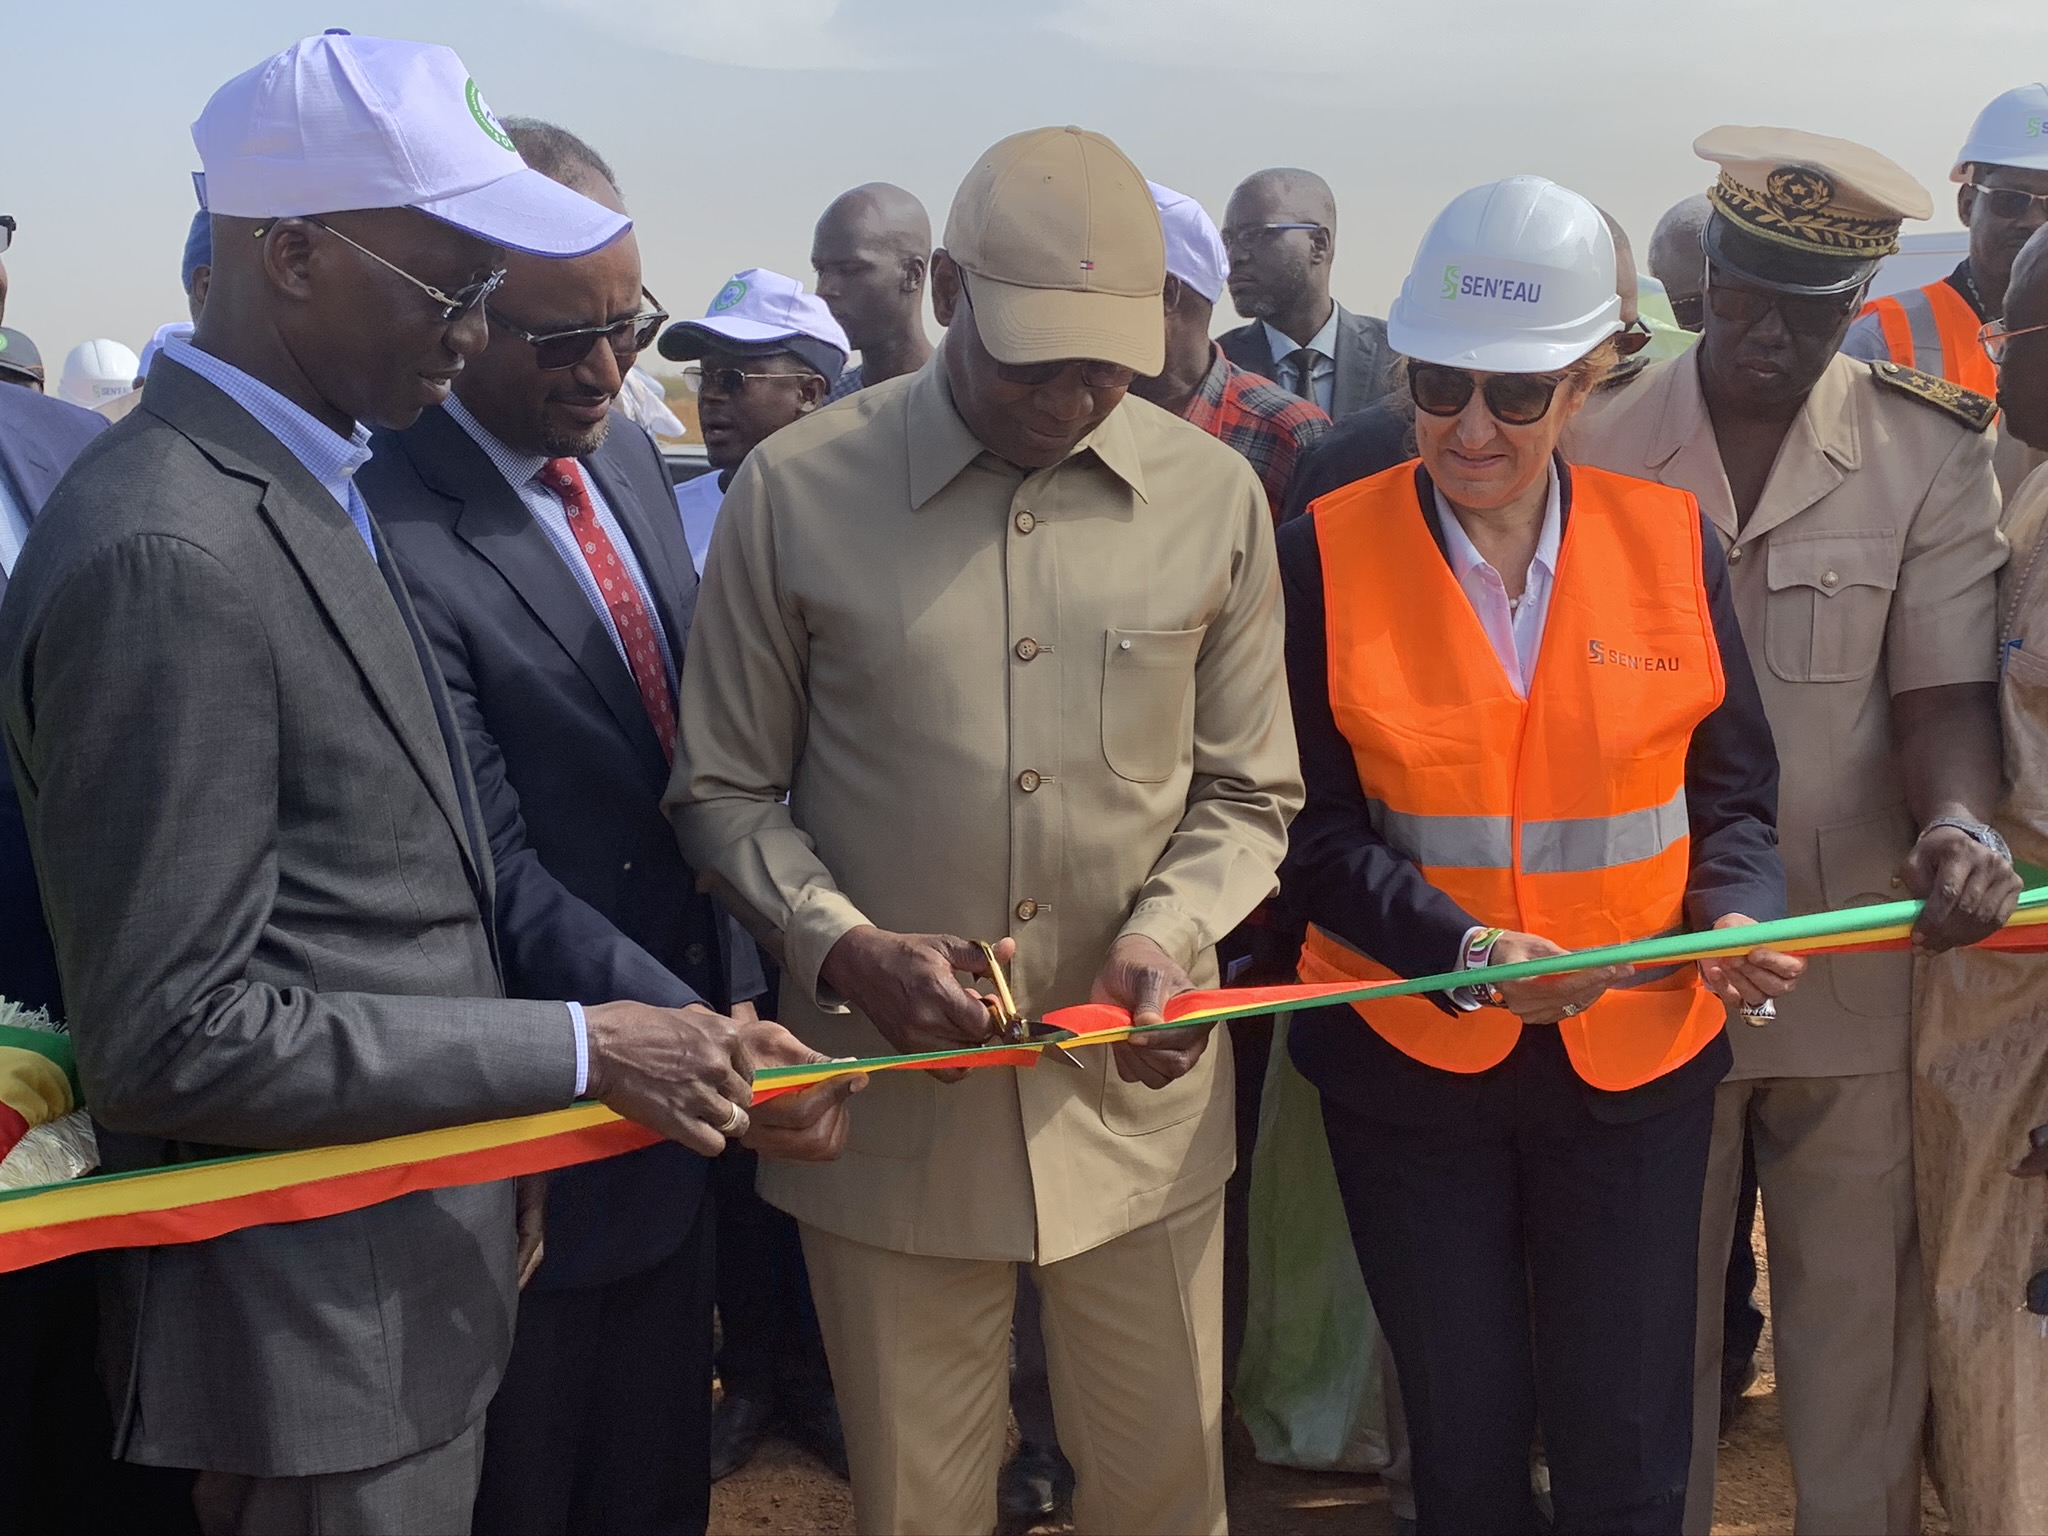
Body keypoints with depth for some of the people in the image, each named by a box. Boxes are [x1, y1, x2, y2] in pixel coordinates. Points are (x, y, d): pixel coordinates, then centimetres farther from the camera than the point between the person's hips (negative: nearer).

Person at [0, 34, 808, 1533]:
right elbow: (177, 1033, -25)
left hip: (419, 1271, 9)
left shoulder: (306, 489, 7)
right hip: (319, 1328, -9)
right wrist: (577, 1050, -21)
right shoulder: (168, 558, -24)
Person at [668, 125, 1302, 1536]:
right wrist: (842, 946, -15)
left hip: (1139, 1093, 2)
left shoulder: (1213, 495, 0)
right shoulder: (795, 491, -6)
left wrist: (1169, 932, -11)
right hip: (893, 1100, -1)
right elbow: (728, 793, 2)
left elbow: (1245, 792, 7)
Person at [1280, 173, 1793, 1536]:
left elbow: (1733, 792, 5)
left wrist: (1737, 915, -15)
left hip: (1636, 1055, 1)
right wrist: (1465, 948, -22)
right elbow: (1322, 833, -7)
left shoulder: (1672, 541, -2)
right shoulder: (1328, 554, -7)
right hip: (1409, 1059, -1)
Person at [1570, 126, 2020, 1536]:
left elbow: (1945, 690, -4)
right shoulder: (1602, 444, 0)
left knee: (1859, 1293, 10)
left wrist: (1956, 819, -25)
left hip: (1859, 948, 0)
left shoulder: (1933, 457, 0)